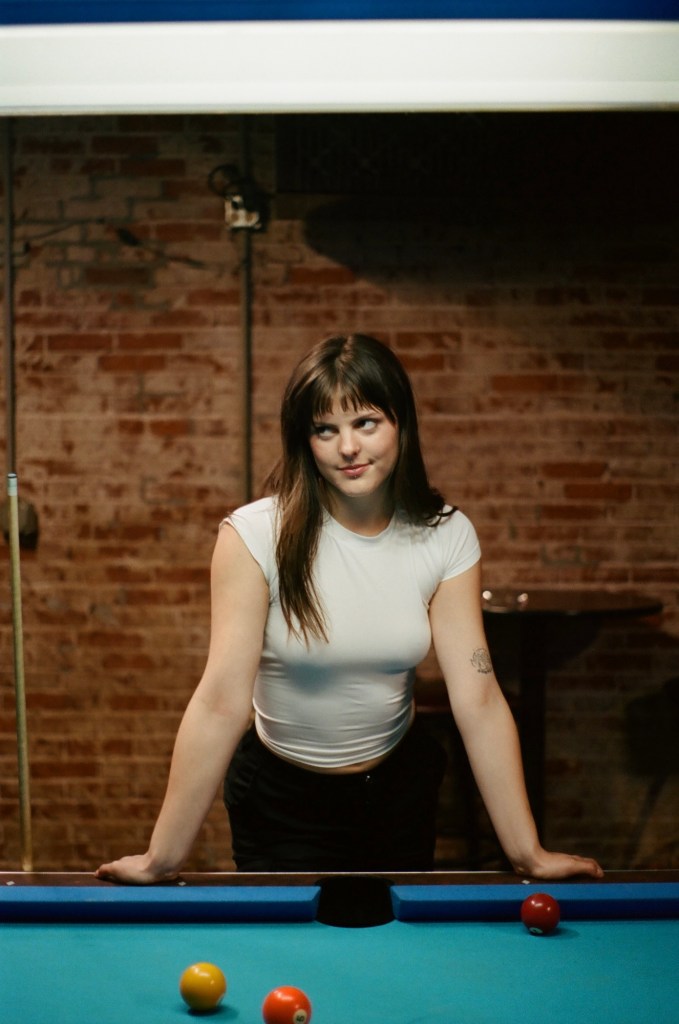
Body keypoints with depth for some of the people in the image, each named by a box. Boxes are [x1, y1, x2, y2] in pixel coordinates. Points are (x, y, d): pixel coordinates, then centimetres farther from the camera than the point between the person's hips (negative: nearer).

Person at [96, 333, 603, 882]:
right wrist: (163, 858, -28)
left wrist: (528, 852, -17)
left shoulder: (446, 537, -13)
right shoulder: (256, 535, -21)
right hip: (281, 798, -3)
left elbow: (478, 698, -15)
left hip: (400, 789, 3)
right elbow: (222, 702, -25)